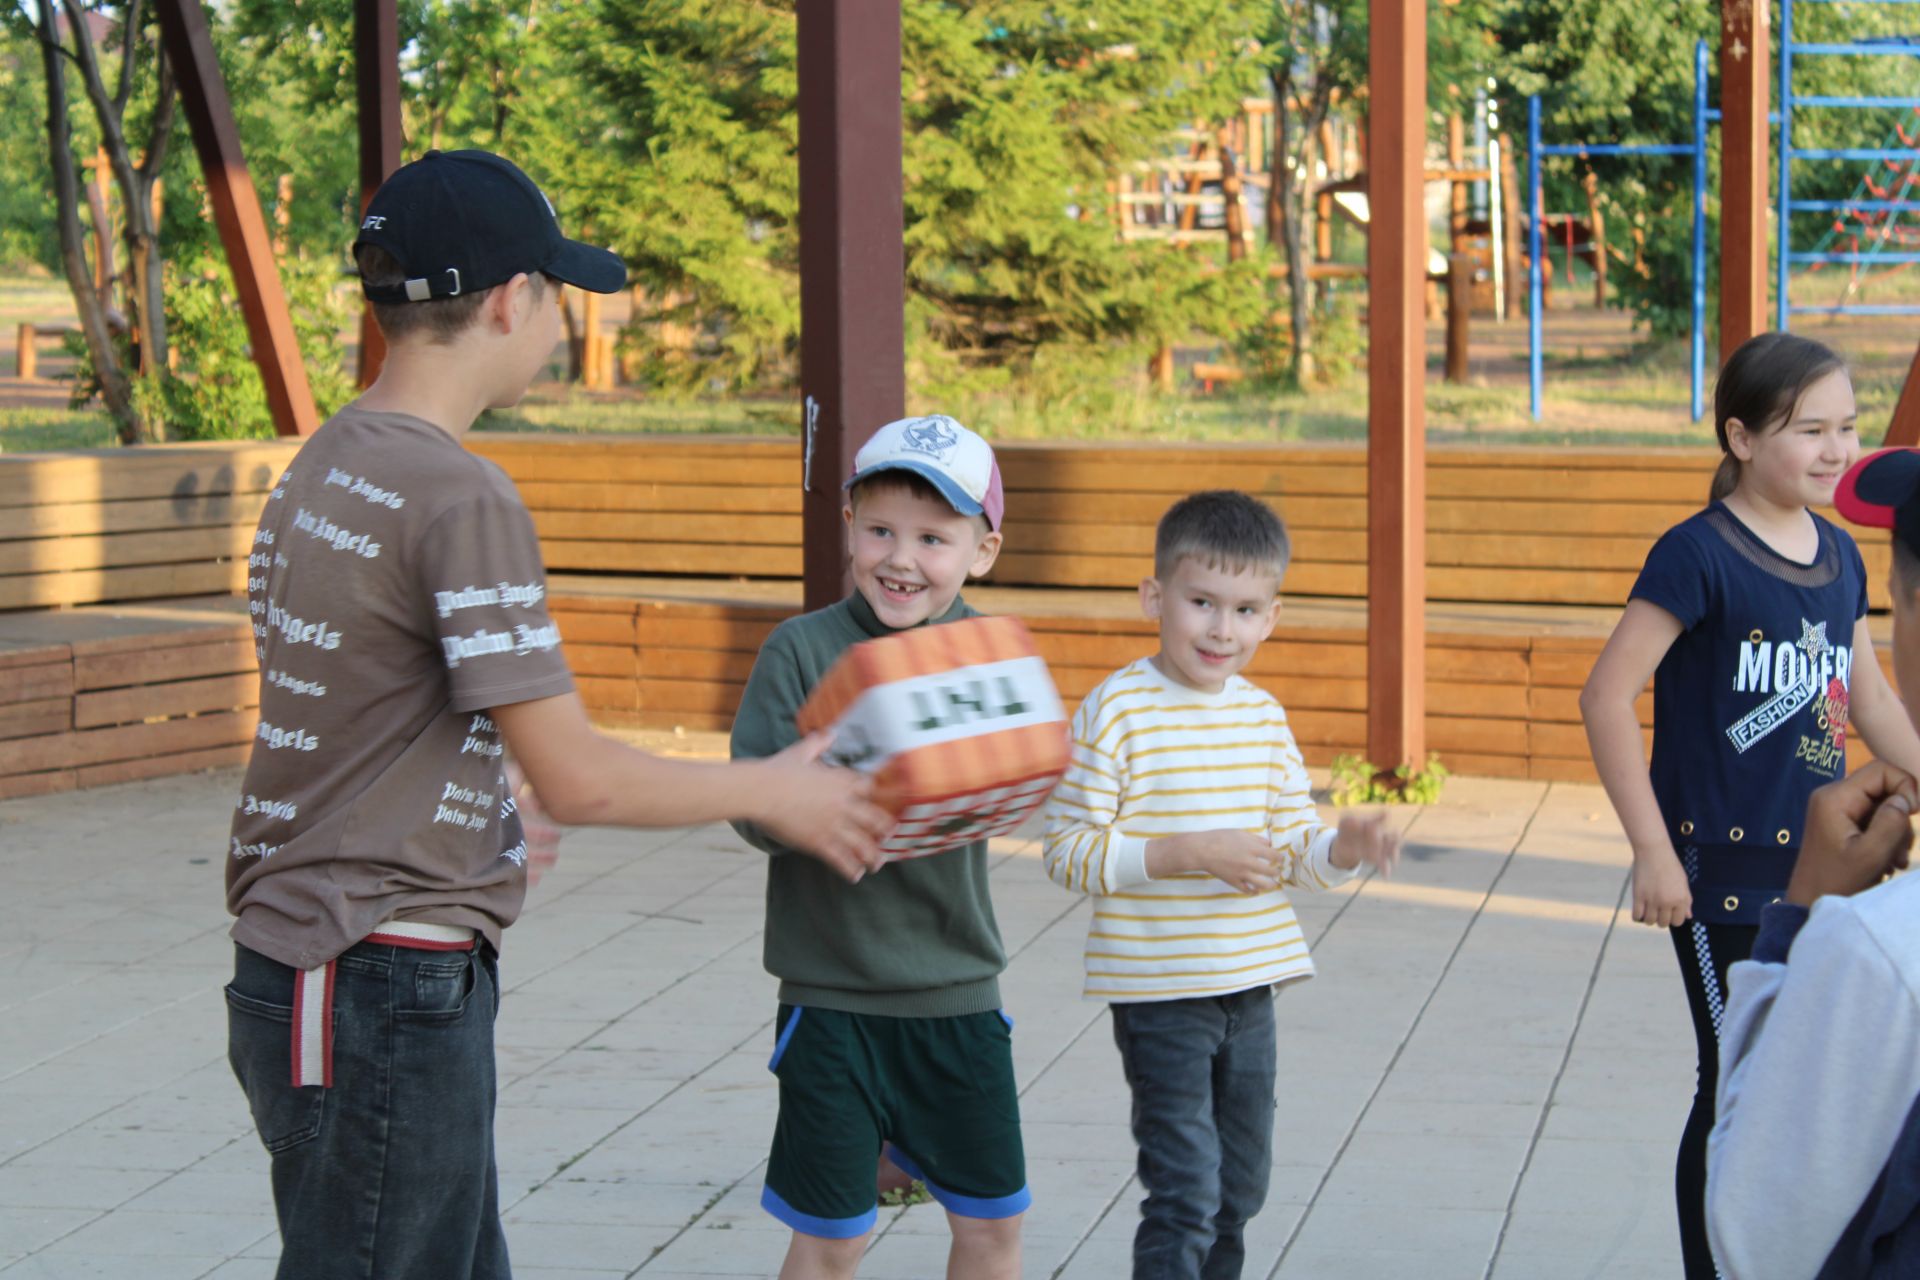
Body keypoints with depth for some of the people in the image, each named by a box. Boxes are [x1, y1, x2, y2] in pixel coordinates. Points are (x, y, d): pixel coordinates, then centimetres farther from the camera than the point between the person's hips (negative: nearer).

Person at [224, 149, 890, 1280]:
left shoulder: (326, 466, 10)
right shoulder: (459, 498, -19)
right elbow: (576, 778, -18)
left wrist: (489, 819, 30)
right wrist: (774, 791, -4)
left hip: (301, 964, 10)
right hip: (389, 989, -10)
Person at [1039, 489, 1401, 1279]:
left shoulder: (1263, 717, 7)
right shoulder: (1118, 711, -13)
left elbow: (1293, 850, 11)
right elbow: (1068, 852, -16)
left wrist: (1342, 849, -12)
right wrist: (1190, 853, -24)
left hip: (1249, 986, 7)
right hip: (1158, 990, -6)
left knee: (1239, 1188, 17)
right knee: (1185, 1193, -8)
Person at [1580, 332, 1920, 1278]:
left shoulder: (1839, 555, 7)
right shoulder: (1699, 554, -14)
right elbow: (1607, 697, -16)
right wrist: (1653, 851, -18)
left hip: (1822, 870, 7)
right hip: (1725, 875, -7)